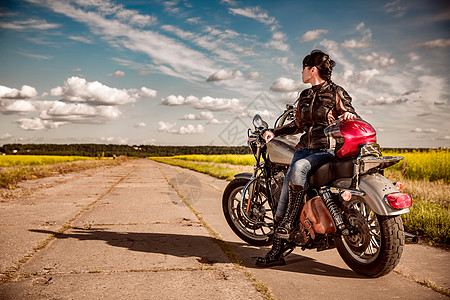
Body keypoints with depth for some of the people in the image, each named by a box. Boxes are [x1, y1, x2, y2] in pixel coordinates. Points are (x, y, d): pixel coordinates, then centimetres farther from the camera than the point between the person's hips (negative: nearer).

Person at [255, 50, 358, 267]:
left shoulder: (336, 93, 0)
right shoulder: (305, 96, 19)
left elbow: (354, 121, -1)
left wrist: (350, 116, -25)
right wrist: (274, 132, 13)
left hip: (327, 150, -5)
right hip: (304, 148, 5)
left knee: (298, 167, -38)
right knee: (285, 194, -16)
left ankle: (287, 224, -29)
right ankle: (277, 251, -15)